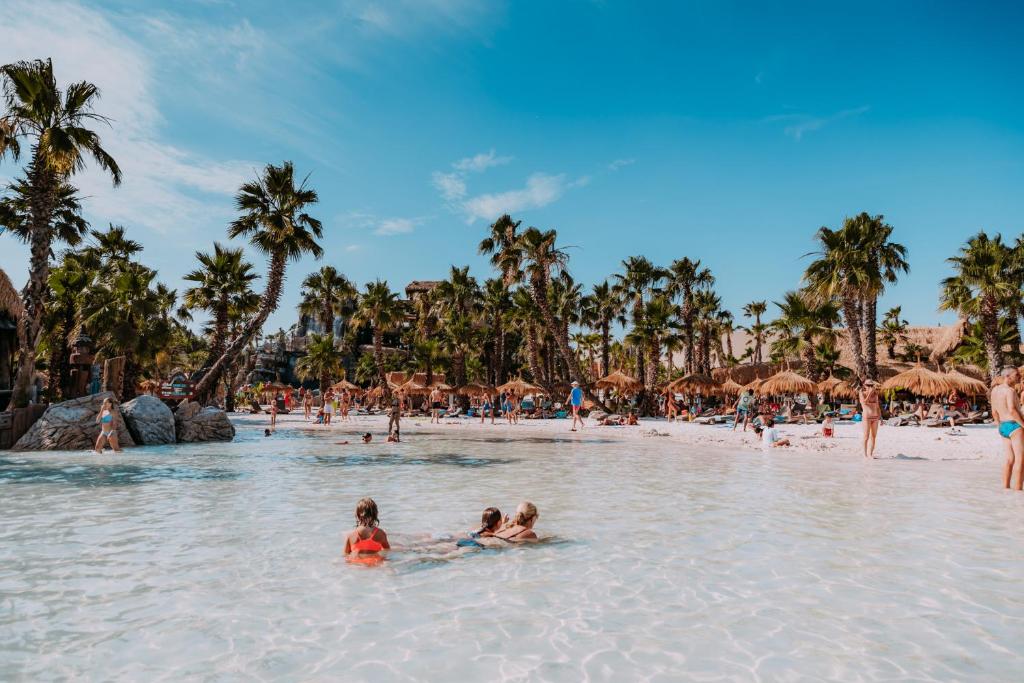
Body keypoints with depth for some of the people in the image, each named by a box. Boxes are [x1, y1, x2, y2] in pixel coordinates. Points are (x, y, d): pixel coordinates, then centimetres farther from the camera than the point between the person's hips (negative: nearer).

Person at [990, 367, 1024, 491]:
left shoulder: (994, 390, 12)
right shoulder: (1010, 390, -13)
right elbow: (1012, 410, -23)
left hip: (1003, 427, 8)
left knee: (1010, 459, 13)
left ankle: (1005, 488, 15)